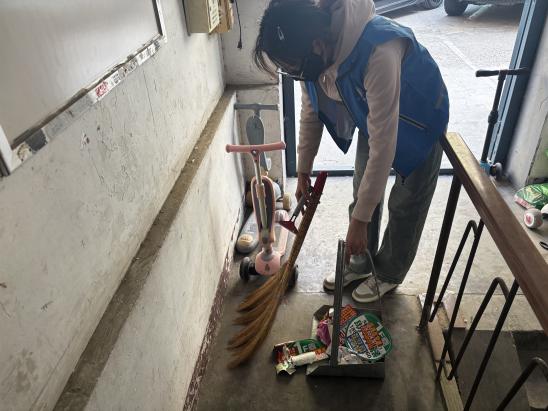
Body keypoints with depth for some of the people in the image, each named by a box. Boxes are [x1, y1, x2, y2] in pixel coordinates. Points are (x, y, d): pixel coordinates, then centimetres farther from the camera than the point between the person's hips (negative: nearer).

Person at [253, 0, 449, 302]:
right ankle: (359, 263, 35)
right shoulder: (313, 53, -21)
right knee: (363, 194, 14)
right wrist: (303, 171, 2)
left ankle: (388, 274, 30)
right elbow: (311, 111, -4)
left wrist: (360, 219, -35)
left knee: (405, 206, 7)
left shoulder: (379, 53, -44)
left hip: (418, 124, -5)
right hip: (372, 117, 6)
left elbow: (383, 146, -41)